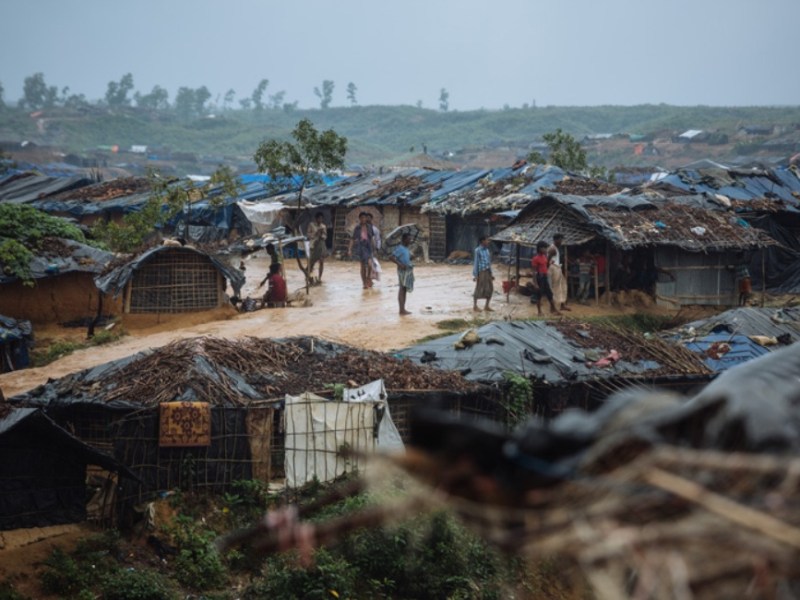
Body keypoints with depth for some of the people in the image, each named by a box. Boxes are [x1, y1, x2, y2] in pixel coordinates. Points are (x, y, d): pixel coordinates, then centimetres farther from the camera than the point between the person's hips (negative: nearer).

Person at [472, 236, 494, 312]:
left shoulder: (486, 250, 12)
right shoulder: (478, 250, -10)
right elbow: (476, 263, -11)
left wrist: (491, 274, 17)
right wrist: (475, 275, -13)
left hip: (487, 272, 7)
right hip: (481, 272, -7)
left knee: (490, 288, 5)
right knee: (478, 289, 1)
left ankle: (486, 306, 13)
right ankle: (475, 306, 13)